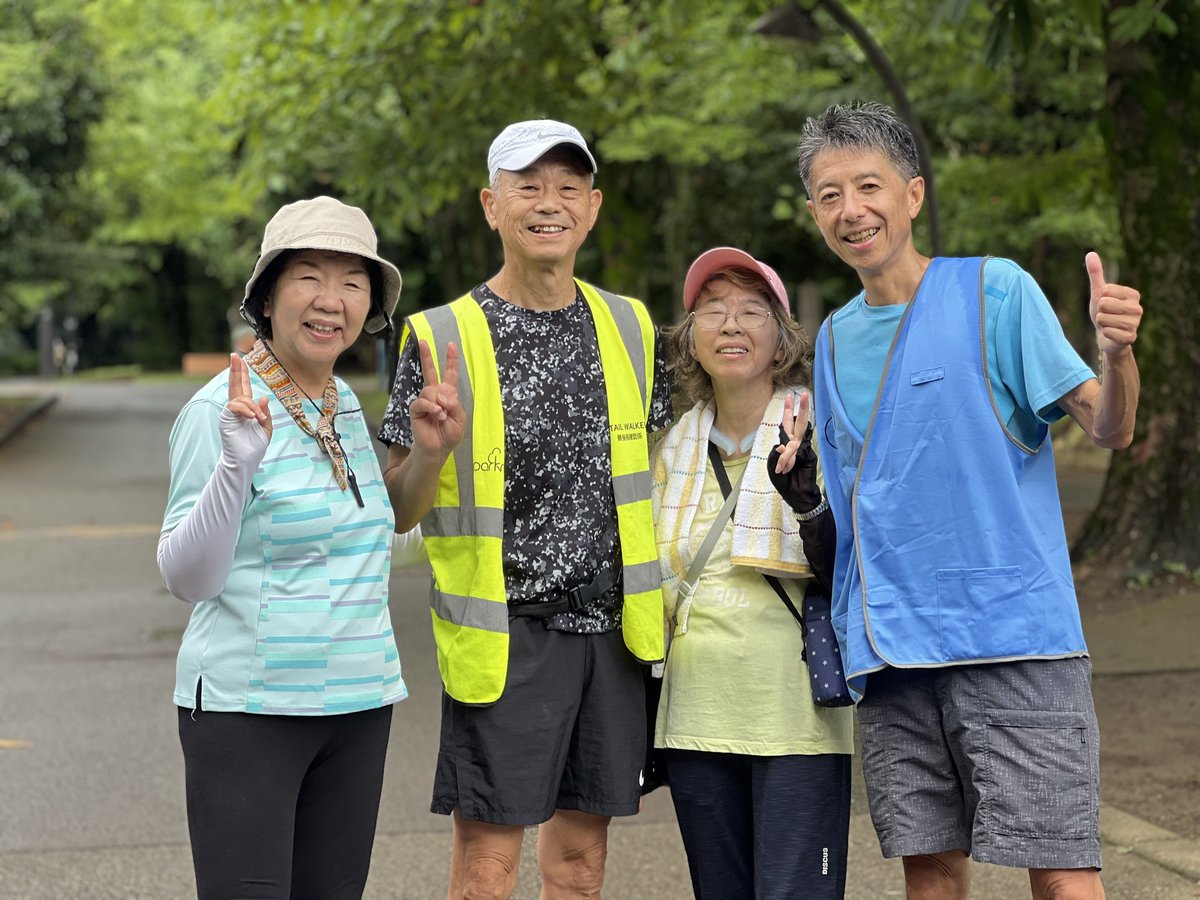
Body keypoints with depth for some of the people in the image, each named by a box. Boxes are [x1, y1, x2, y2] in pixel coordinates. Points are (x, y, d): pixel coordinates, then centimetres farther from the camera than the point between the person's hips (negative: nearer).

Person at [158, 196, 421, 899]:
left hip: (357, 705, 7)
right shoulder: (220, 409, -12)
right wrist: (236, 464, -28)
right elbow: (187, 579, -17)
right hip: (247, 704, -7)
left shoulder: (346, 403, 10)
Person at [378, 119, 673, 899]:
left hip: (613, 628, 4)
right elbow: (398, 511, -3)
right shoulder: (443, 339, -5)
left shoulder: (630, 329, 8)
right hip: (503, 633, -4)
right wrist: (429, 453, -24)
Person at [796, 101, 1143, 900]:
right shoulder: (836, 340, 15)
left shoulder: (996, 291, -2)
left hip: (1014, 630, -5)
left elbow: (1108, 428, -8)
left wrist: (1117, 354, -28)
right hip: (891, 652, 5)